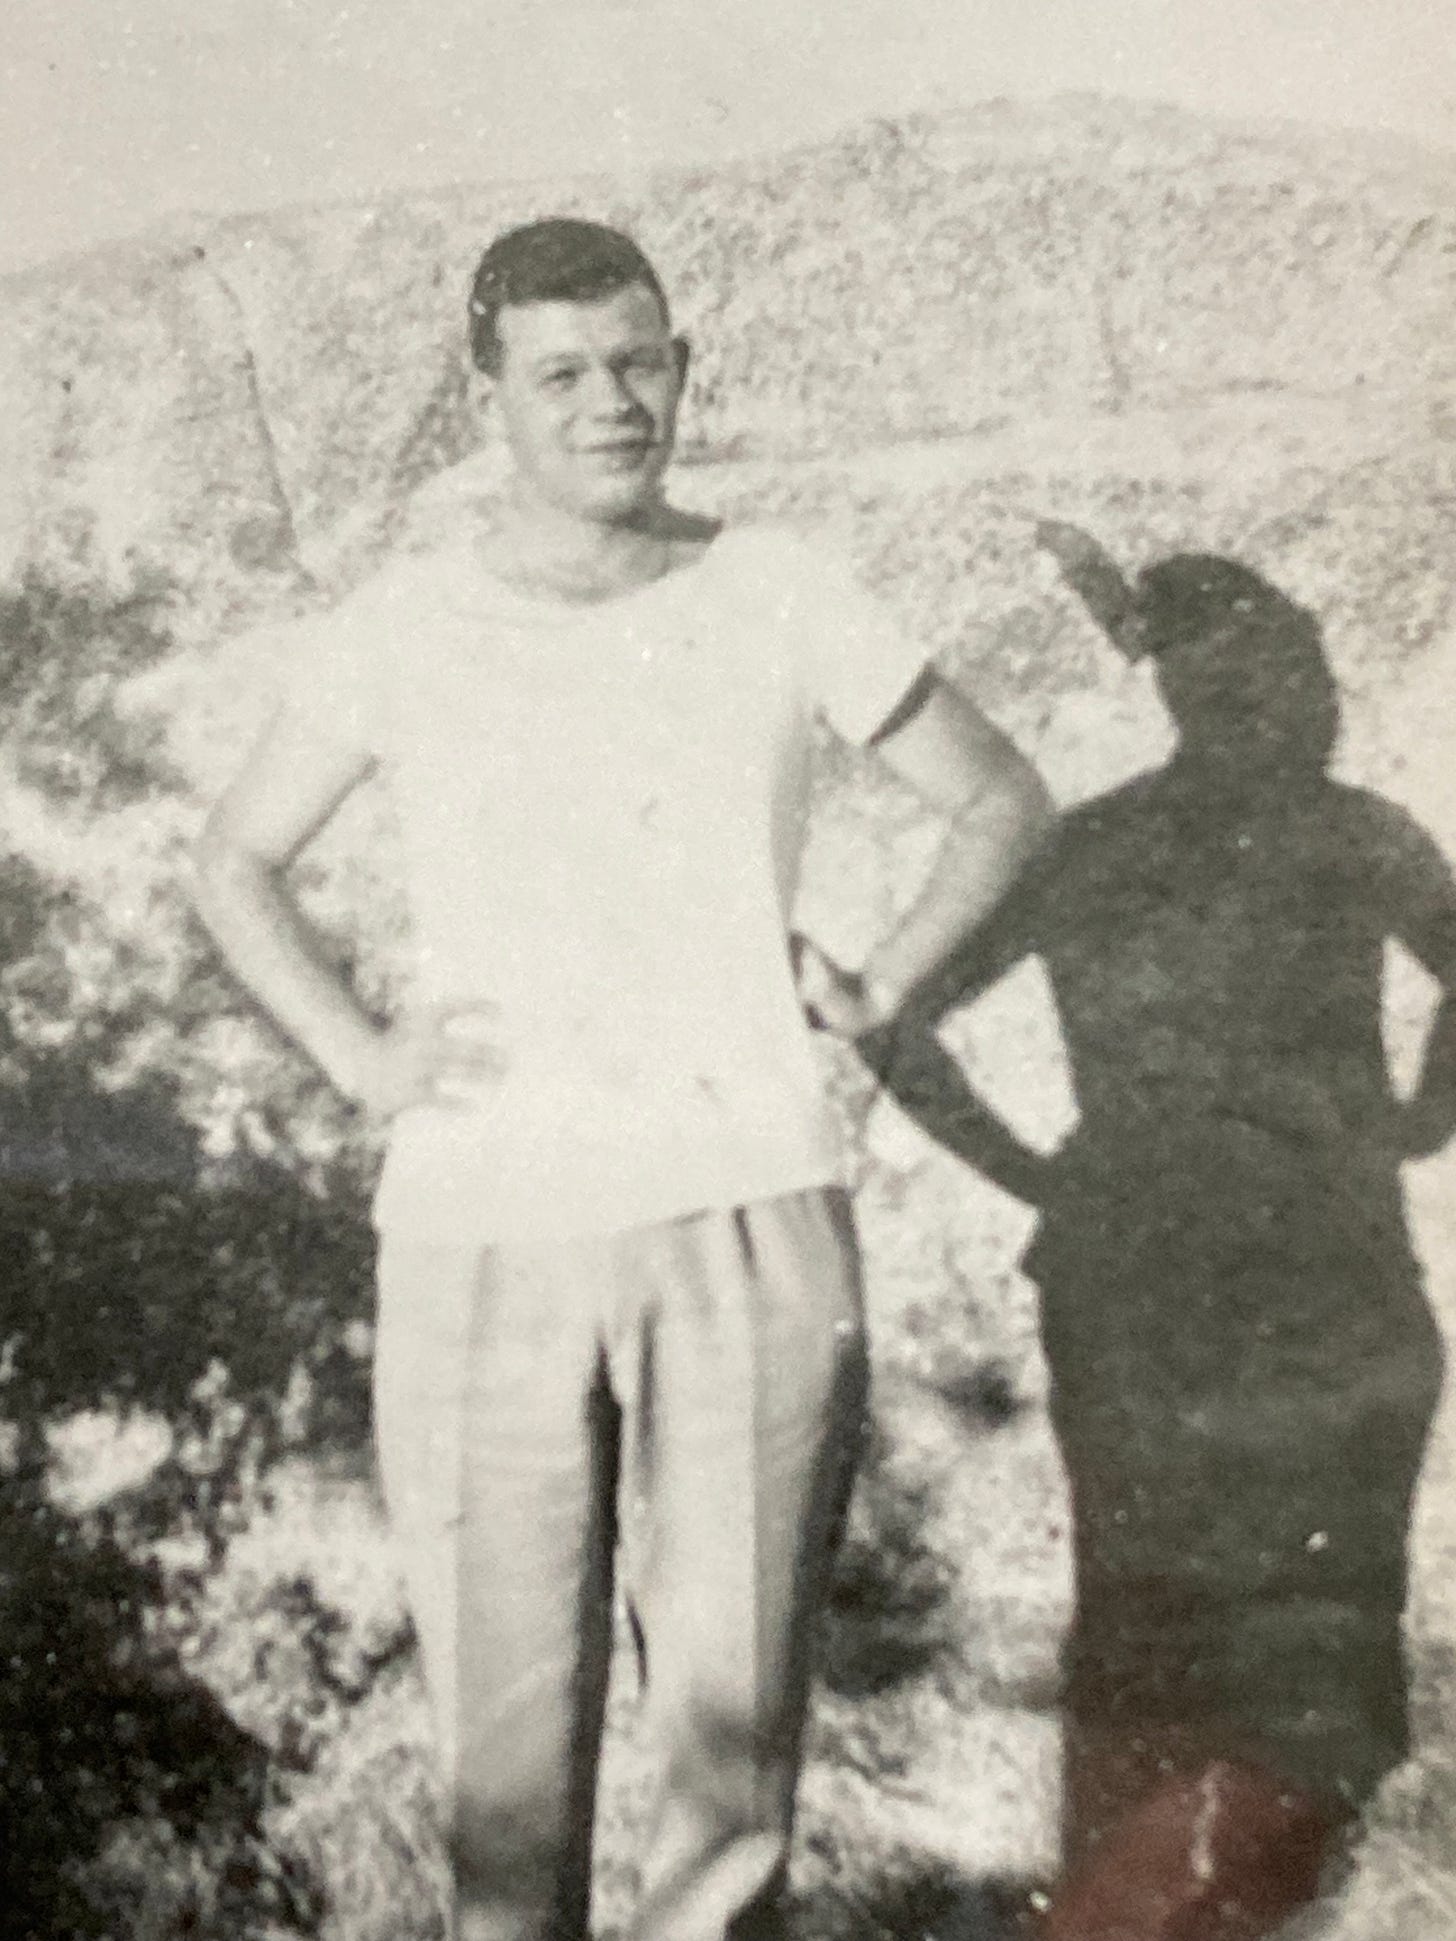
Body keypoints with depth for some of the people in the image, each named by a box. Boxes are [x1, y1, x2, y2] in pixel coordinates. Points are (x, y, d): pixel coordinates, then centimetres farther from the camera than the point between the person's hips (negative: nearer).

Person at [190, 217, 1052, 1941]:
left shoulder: (776, 596, 3)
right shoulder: (400, 632, 3)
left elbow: (1000, 796, 15)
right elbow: (235, 860, 17)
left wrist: (876, 986, 2)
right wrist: (358, 1058, 2)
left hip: (748, 1223, 0)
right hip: (483, 1237, 1)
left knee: (733, 1718, 4)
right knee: (510, 1726, 7)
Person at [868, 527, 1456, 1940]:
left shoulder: (1073, 849, 4)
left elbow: (895, 1020, 2)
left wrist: (1030, 1176, 8)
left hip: (1111, 1307, 4)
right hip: (1320, 1315, -4)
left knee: (1138, 1660, 18)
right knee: (1303, 1717, 3)